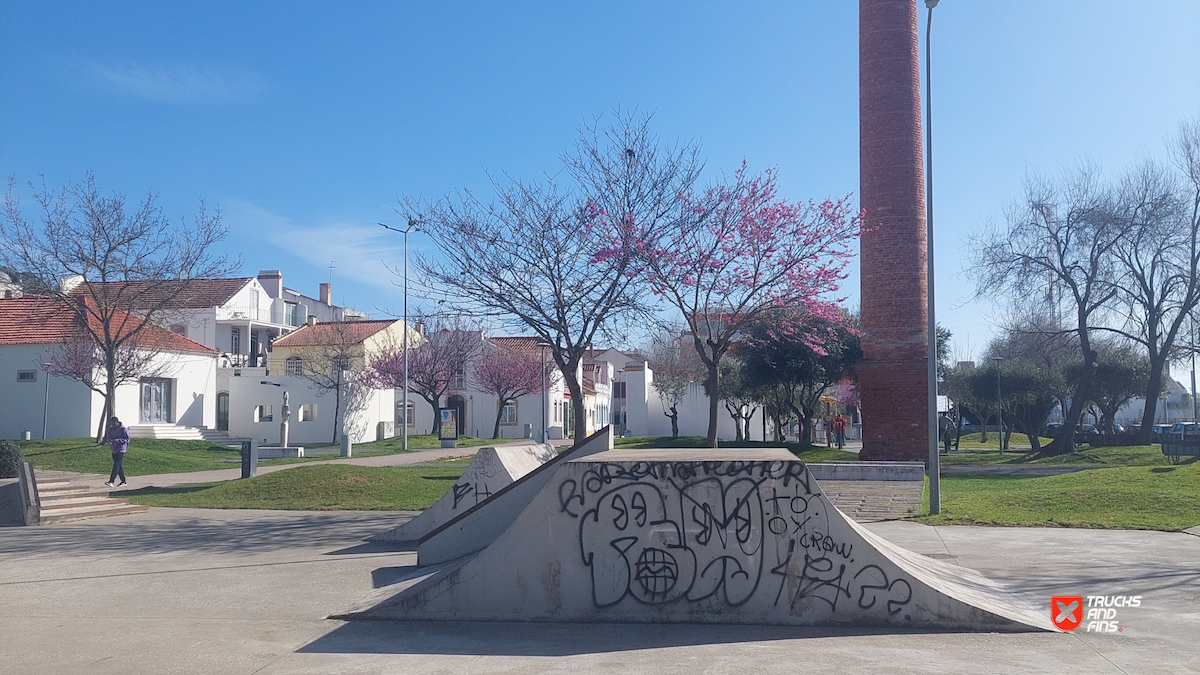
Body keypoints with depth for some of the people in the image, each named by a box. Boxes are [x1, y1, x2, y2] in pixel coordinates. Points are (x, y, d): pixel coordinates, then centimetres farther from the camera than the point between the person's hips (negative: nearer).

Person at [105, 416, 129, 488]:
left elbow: (127, 439, -11)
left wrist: (118, 440, -24)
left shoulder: (123, 429, -10)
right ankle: (123, 481, 18)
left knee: (117, 465, -13)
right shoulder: (111, 428, 9)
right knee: (119, 466, 11)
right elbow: (107, 436, 14)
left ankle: (111, 481, -19)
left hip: (121, 450, -7)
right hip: (114, 450, 7)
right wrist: (110, 440, -10)